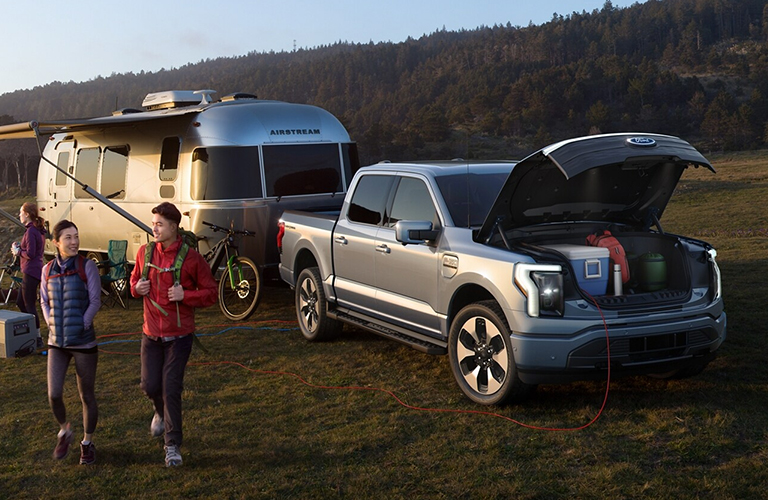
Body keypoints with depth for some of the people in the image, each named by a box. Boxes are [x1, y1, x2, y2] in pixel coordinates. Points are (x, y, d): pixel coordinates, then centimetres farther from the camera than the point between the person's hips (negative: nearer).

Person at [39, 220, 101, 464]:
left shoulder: (87, 266, -7)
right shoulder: (48, 270, 3)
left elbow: (95, 302, -7)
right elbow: (44, 301, 13)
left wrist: (80, 326, -14)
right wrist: (51, 323, -1)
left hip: (84, 342, -2)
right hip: (56, 342, 2)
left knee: (87, 396, 8)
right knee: (54, 394, -6)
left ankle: (88, 443, 27)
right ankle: (64, 431, 24)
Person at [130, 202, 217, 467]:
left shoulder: (191, 257, -10)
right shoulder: (144, 252, 2)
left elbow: (210, 293, -5)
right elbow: (135, 279, 20)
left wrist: (185, 294, -20)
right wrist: (136, 287, -4)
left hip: (179, 335, -4)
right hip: (151, 333, 4)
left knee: (171, 388, -5)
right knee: (150, 385, 6)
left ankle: (173, 445, 7)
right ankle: (161, 413, 42)